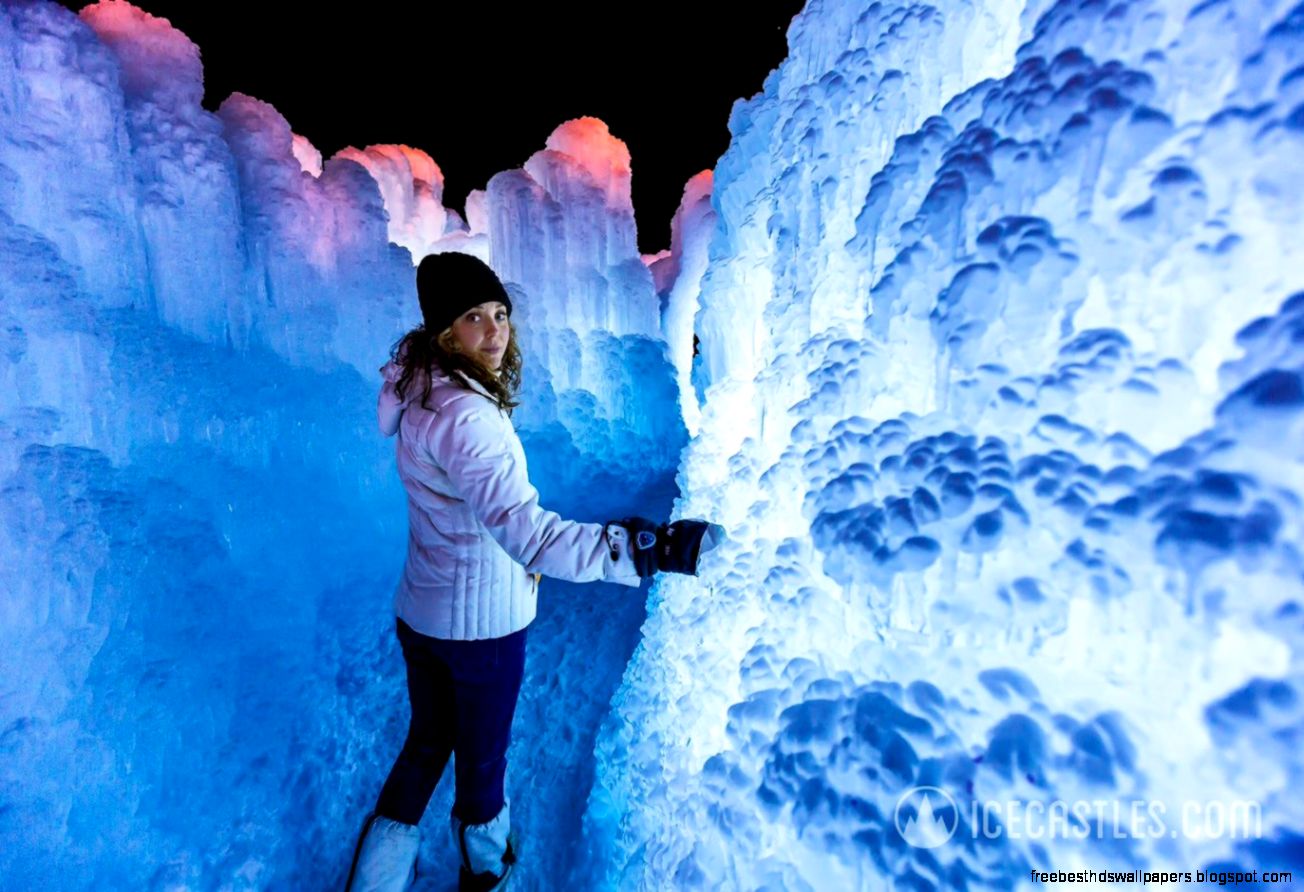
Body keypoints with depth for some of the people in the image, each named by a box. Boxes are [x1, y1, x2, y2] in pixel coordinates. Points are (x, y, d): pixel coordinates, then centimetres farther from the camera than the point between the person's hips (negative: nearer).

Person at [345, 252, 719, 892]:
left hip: (419, 611, 7)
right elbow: (528, 531, -44)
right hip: (483, 621, -7)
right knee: (482, 754, 21)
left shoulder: (420, 387, -1)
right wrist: (651, 547, -51)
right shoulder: (466, 415, -31)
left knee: (427, 741, 27)